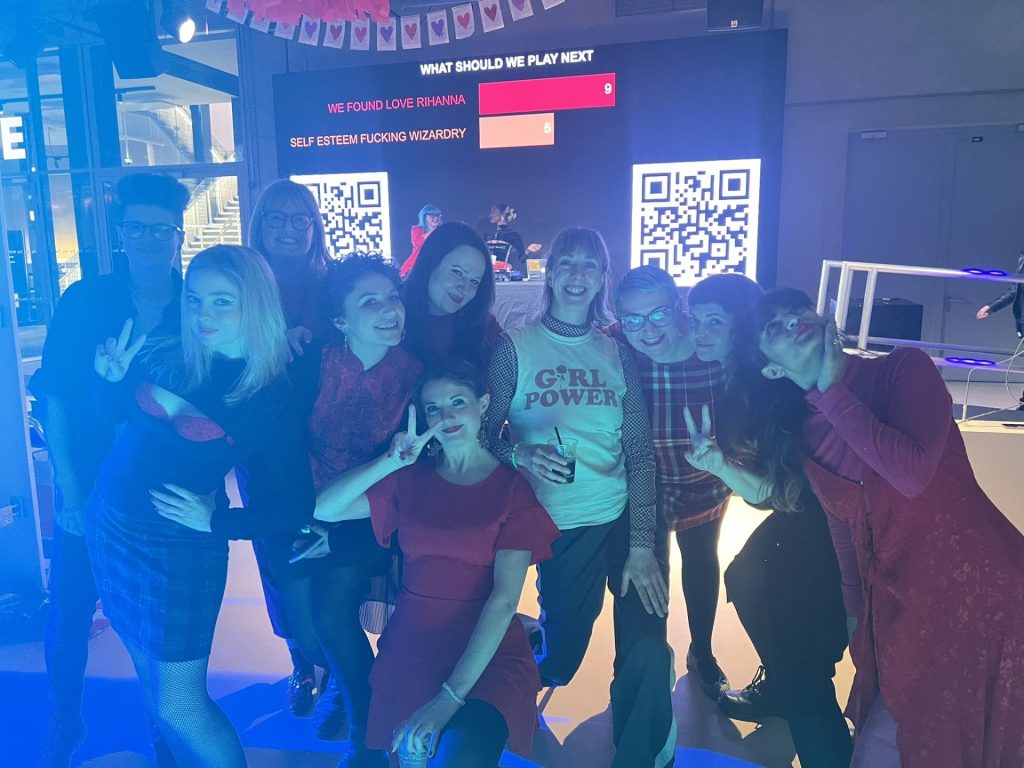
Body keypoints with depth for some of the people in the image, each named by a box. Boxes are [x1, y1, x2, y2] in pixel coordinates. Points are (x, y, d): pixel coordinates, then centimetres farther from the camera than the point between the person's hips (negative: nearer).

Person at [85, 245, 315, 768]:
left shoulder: (272, 397, -17)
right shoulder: (167, 355, -6)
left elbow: (295, 505, -15)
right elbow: (116, 412, 12)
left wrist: (216, 522, -22)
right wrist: (111, 378, -8)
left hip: (181, 548, -5)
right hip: (109, 525, 5)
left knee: (179, 706, 2)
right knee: (151, 675, 20)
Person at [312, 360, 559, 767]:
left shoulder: (513, 488, -3)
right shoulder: (411, 479, 7)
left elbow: (504, 599, -12)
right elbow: (323, 508, -4)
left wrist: (451, 696, -19)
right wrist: (392, 461, -13)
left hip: (487, 652, -4)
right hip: (410, 647, 4)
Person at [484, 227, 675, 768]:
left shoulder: (617, 354, 5)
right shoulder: (516, 347, -1)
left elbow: (640, 452, 0)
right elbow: (486, 433, 1)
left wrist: (643, 545, -8)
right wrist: (520, 454, -22)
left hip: (623, 520, 2)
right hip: (558, 529, -1)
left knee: (647, 650, -10)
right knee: (562, 658, 8)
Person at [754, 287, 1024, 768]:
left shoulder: (904, 368, -11)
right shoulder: (806, 432, 2)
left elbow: (912, 475, -27)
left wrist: (832, 391, -19)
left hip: (981, 594, -5)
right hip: (900, 610, 5)